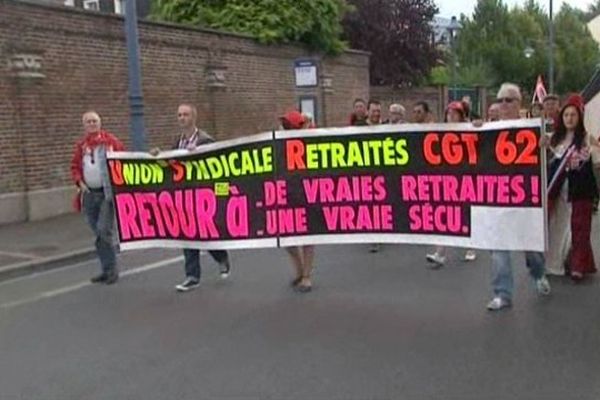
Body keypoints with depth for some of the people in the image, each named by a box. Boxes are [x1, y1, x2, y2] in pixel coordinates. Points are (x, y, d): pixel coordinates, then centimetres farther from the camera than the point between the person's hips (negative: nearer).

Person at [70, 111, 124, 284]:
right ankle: (107, 270, 20)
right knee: (98, 233, 10)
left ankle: (111, 270, 0)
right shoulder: (81, 145, 9)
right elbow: (75, 166, 14)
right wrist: (80, 182, -1)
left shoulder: (111, 141, -3)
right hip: (89, 194, 5)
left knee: (104, 231, -13)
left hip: (108, 193, -5)